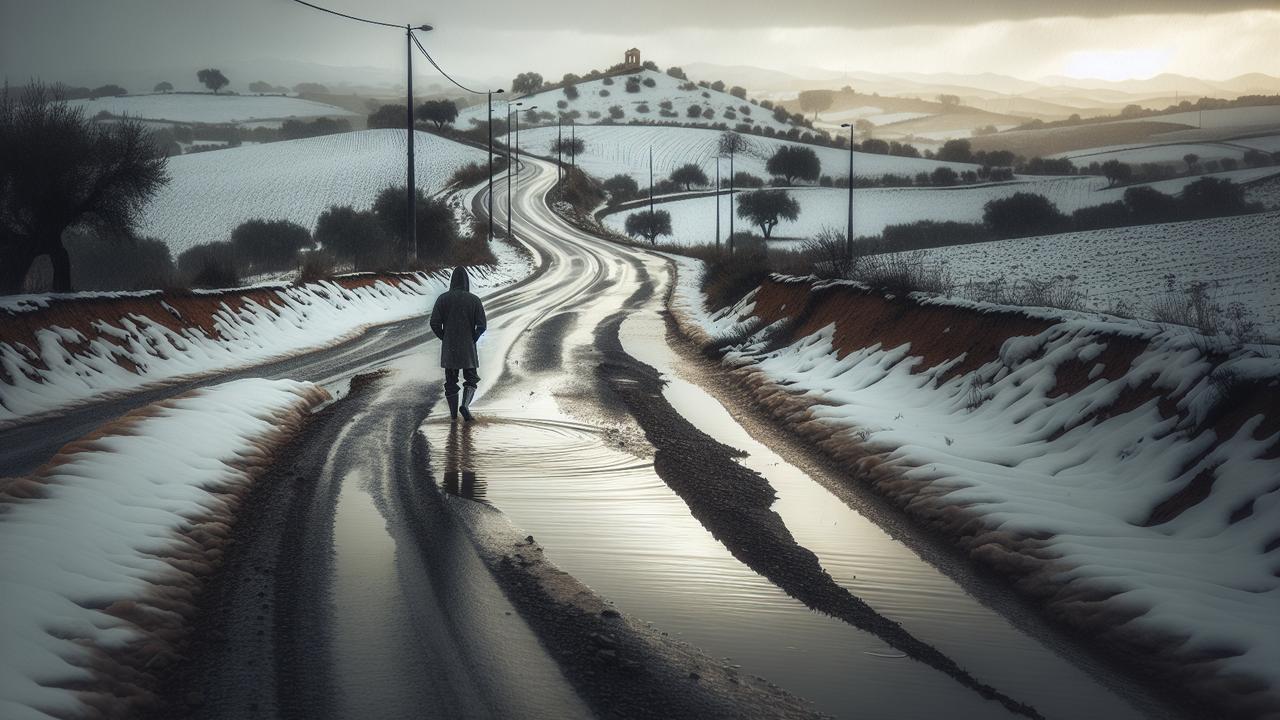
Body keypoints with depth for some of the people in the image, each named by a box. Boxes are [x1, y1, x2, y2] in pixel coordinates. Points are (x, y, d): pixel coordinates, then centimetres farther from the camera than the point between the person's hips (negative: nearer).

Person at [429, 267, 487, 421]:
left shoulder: (443, 299, -5)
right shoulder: (474, 300, -7)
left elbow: (434, 323, -8)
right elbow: (481, 325, -10)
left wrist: (444, 338, 6)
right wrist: (473, 339, 5)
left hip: (448, 348, 1)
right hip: (468, 348, -1)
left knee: (451, 381, 14)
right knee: (471, 379, 10)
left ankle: (453, 413, 14)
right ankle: (465, 404, -14)